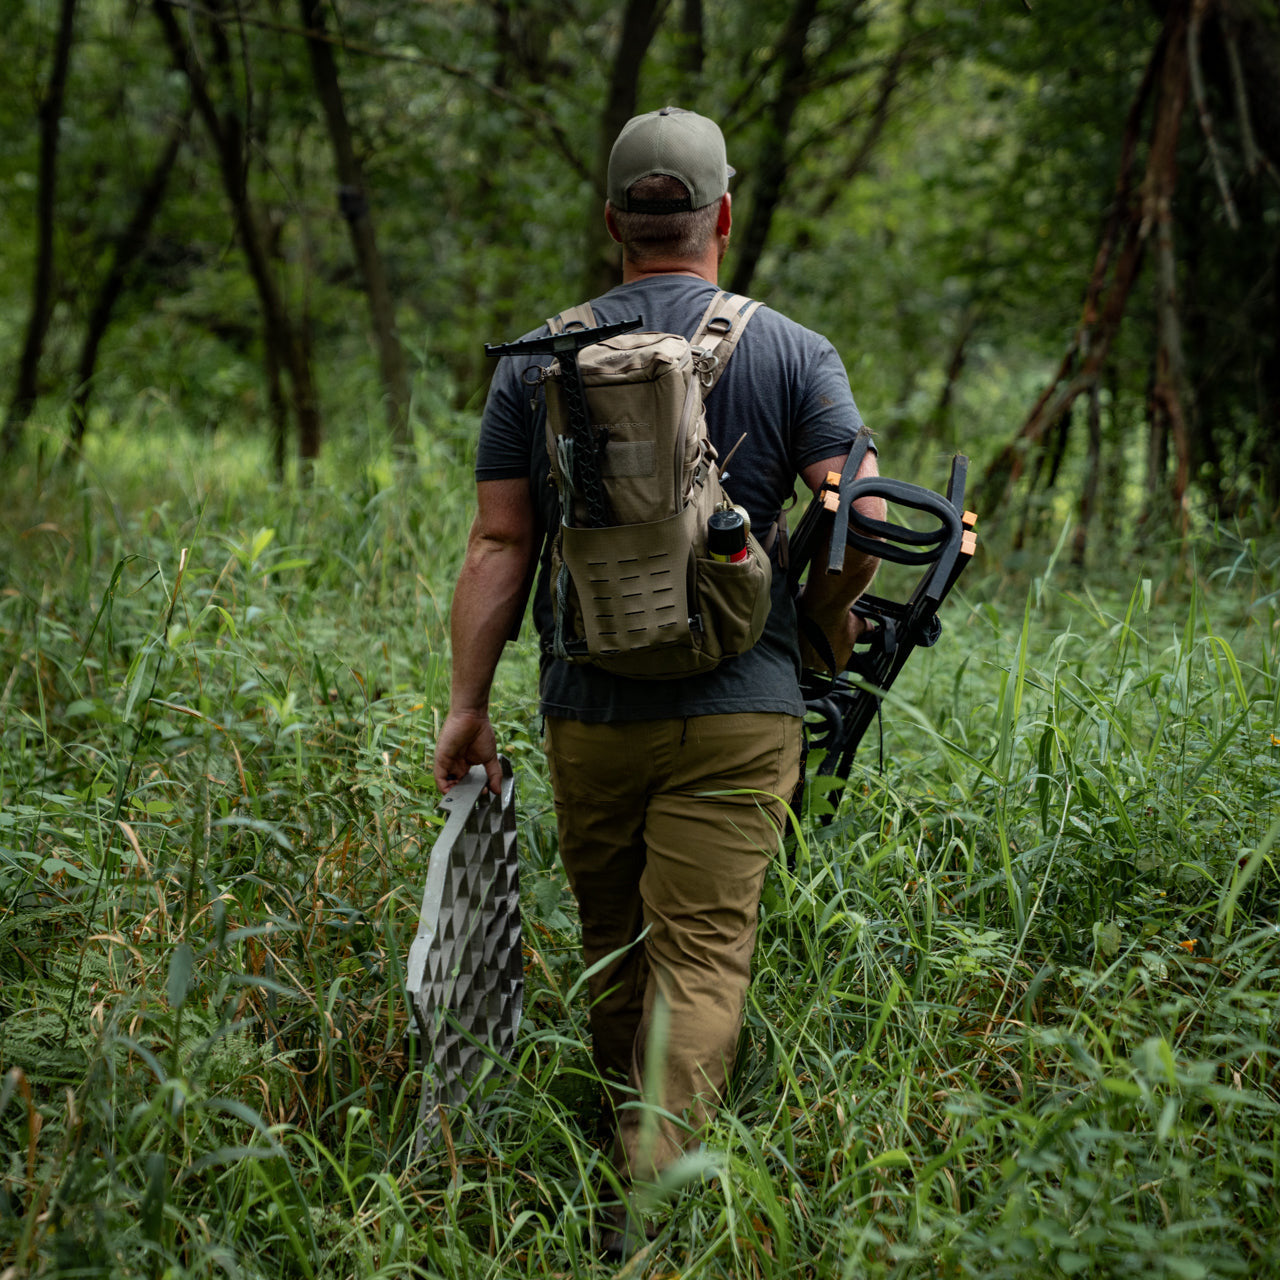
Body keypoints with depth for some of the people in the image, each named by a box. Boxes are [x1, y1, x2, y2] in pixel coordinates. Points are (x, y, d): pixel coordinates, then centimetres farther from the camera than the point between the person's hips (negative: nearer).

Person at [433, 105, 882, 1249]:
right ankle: (657, 1180, -16)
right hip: (736, 711, -2)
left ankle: (627, 1148, 30)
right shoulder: (792, 353, 0)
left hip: (587, 713, 3)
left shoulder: (535, 361, 5)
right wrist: (832, 619, 12)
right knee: (704, 954, -3)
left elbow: (499, 544, 2)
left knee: (614, 956, 17)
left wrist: (469, 703, 5)